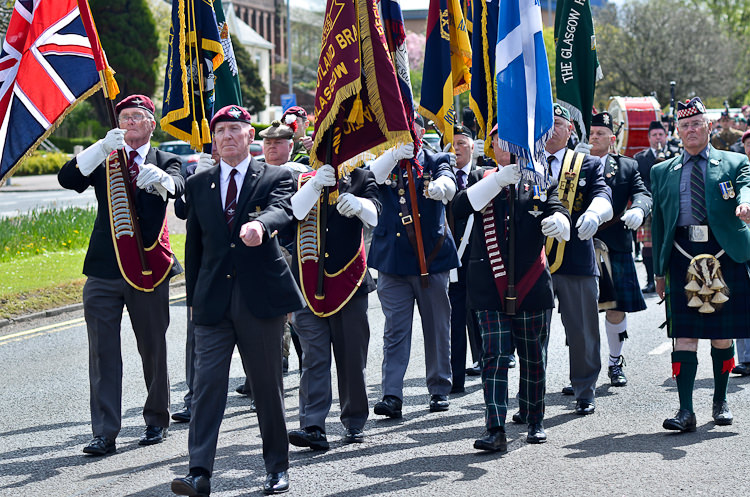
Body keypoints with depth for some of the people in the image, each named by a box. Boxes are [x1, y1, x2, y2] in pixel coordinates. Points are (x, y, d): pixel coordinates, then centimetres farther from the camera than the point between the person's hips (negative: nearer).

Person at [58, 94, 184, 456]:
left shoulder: (165, 161, 6)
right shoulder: (103, 159, 9)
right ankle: (105, 433, -2)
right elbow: (67, 179, -9)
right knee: (103, 352, -3)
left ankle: (156, 420, 28)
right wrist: (103, 147, -23)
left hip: (149, 269, -1)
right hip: (105, 270, 1)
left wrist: (159, 178, -41)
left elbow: (177, 187, -16)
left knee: (153, 349, 10)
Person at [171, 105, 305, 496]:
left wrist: (259, 224, -43)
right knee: (207, 383, -7)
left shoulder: (275, 178, 2)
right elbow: (193, 244, 15)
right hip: (212, 300, 2)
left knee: (268, 386, 6)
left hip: (261, 298, -2)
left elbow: (281, 210, -21)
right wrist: (193, 297, 12)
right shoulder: (199, 184, 12)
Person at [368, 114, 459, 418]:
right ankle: (392, 396, -6)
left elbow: (449, 184, -16)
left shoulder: (436, 162, 6)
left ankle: (439, 390, 20)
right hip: (393, 259, 0)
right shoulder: (386, 163, 7)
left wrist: (440, 186, -41)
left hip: (432, 256, 0)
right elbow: (370, 178, -16)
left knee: (437, 328, 8)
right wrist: (394, 154, -34)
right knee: (395, 330, -4)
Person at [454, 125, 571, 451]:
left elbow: (558, 210, -5)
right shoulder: (482, 179, 7)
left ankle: (534, 421, 27)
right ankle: (496, 431, -13)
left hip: (532, 285, 1)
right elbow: (460, 207, -11)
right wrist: (498, 180, -21)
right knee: (495, 356, -9)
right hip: (490, 286, -1)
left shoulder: (541, 180, 10)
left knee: (533, 357, 10)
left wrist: (557, 220, -31)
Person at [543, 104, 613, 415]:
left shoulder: (588, 165, 9)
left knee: (582, 332, 5)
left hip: (577, 262, -1)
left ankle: (585, 394, 19)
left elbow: (602, 196, -8)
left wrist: (593, 213, -32)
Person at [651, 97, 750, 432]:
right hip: (682, 257, 1)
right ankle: (686, 410, -9)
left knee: (722, 335, 6)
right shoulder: (662, 172, 17)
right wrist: (659, 269, 12)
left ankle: (720, 402, 23)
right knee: (684, 335, -7)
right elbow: (658, 223, 17)